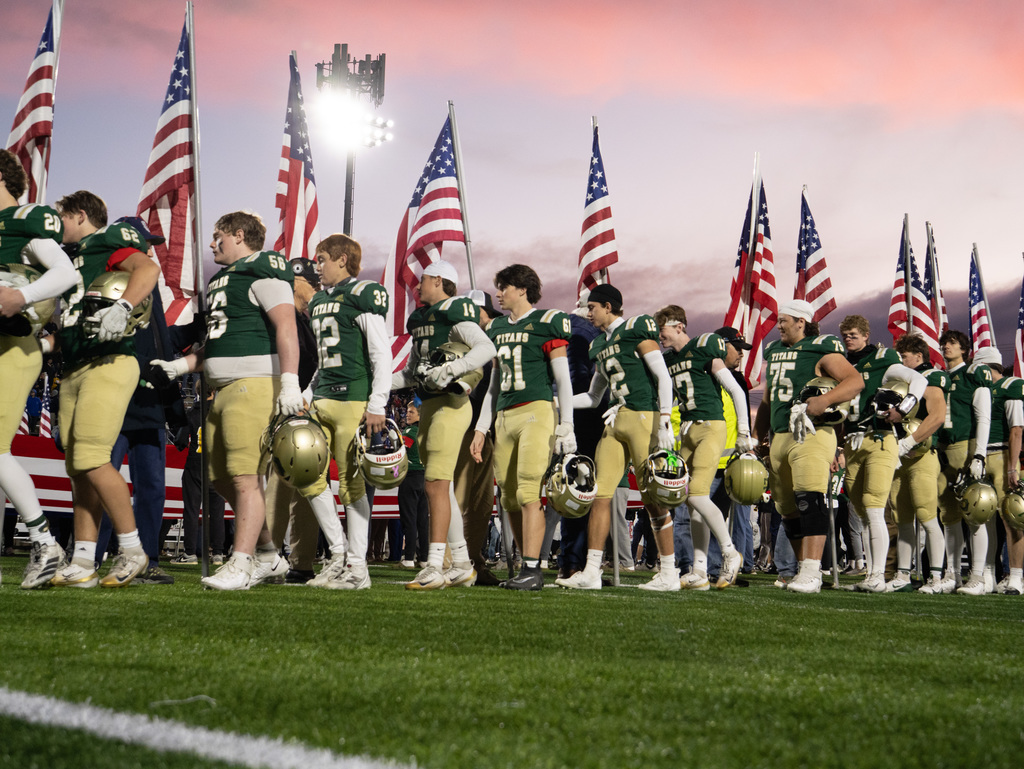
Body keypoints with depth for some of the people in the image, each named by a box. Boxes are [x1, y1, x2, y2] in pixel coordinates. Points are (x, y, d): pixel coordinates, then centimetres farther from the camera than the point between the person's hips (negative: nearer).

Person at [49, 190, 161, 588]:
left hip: (108, 364, -9)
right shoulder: (74, 260, 27)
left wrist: (121, 308, -32)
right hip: (74, 370, 9)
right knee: (78, 469, 4)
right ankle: (82, 563, 5)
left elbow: (148, 269, -20)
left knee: (91, 459, -16)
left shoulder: (109, 243, 0)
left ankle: (133, 550, -7)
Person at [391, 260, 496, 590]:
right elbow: (411, 373, 26)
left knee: (435, 485, -13)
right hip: (429, 405, 9)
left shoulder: (455, 312, -8)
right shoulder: (420, 318, 19)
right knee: (442, 487, 11)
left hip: (451, 403, -9)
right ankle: (462, 565, 19)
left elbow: (487, 348, -23)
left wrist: (450, 370, -30)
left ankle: (434, 566, -12)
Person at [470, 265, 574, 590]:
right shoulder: (497, 328, 20)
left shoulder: (546, 323, 0)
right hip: (503, 416, 7)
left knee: (528, 493, -14)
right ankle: (529, 566, 11)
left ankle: (532, 569, -13)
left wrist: (566, 427, -8)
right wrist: (481, 428, 19)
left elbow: (564, 380, -2)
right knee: (509, 498, 3)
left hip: (536, 411, -7)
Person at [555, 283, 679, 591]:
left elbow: (663, 377, -8)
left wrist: (665, 423, -15)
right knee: (600, 493, 1)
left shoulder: (637, 329, -3)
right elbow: (593, 397, 26)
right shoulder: (599, 345, 20)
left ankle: (669, 573, 5)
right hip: (616, 420, 8)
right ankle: (591, 571, 5)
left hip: (644, 416, -8)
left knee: (653, 498, -4)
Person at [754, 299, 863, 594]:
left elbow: (855, 381, -14)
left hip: (812, 435, -8)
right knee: (789, 509, 10)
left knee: (809, 500, -21)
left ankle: (811, 573, -25)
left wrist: (825, 399, -27)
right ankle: (804, 569, 20)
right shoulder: (774, 352, 21)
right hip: (779, 437, 8)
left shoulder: (821, 349, -3)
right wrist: (757, 439, 23)